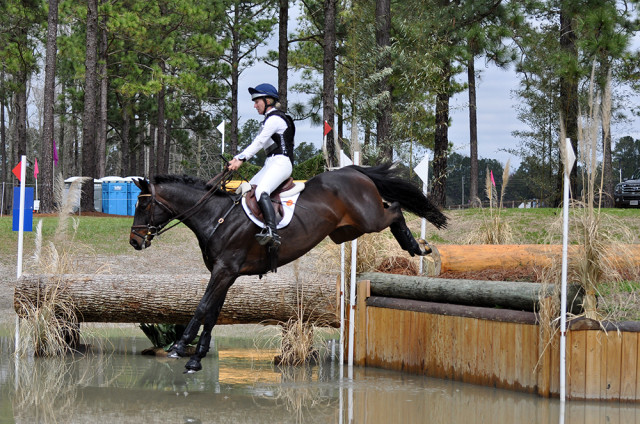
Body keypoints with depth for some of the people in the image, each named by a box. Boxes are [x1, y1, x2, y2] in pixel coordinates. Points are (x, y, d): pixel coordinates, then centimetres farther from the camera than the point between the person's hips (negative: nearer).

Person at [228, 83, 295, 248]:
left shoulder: (275, 118, -8)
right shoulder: (269, 119, 24)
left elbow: (259, 142, -17)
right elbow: (257, 143, 25)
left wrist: (242, 158, -23)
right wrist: (237, 158, 18)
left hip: (281, 162, -11)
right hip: (270, 164, 11)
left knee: (261, 191, -31)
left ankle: (272, 232, -46)